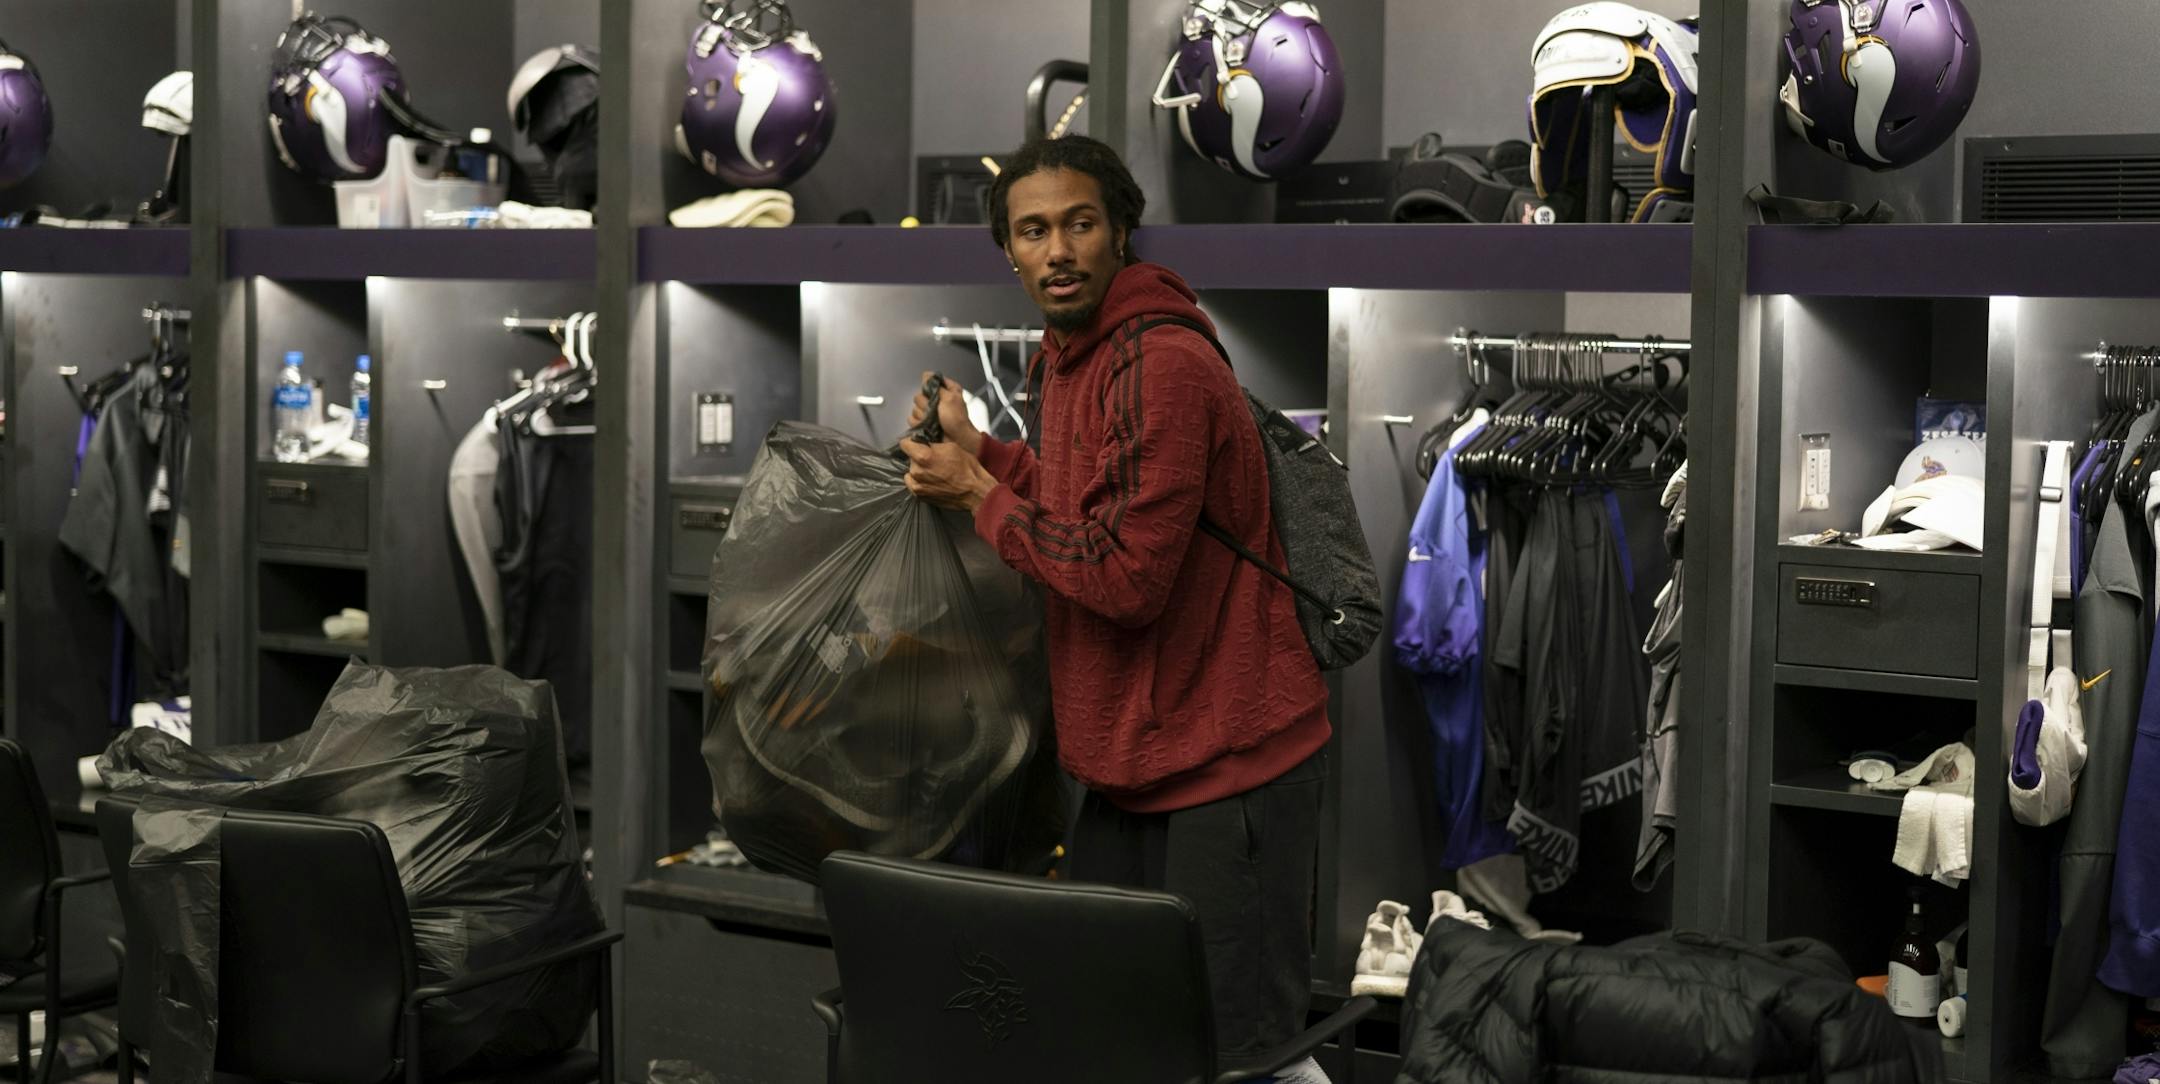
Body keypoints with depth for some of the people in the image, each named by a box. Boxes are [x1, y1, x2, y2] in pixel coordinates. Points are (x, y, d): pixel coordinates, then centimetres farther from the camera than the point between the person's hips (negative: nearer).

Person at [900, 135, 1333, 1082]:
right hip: (1131, 761, 10)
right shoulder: (1064, 356, 11)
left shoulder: (1160, 365, -20)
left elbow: (1127, 577, -23)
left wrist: (980, 494, -13)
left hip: (1227, 768, -10)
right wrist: (978, 450, 11)